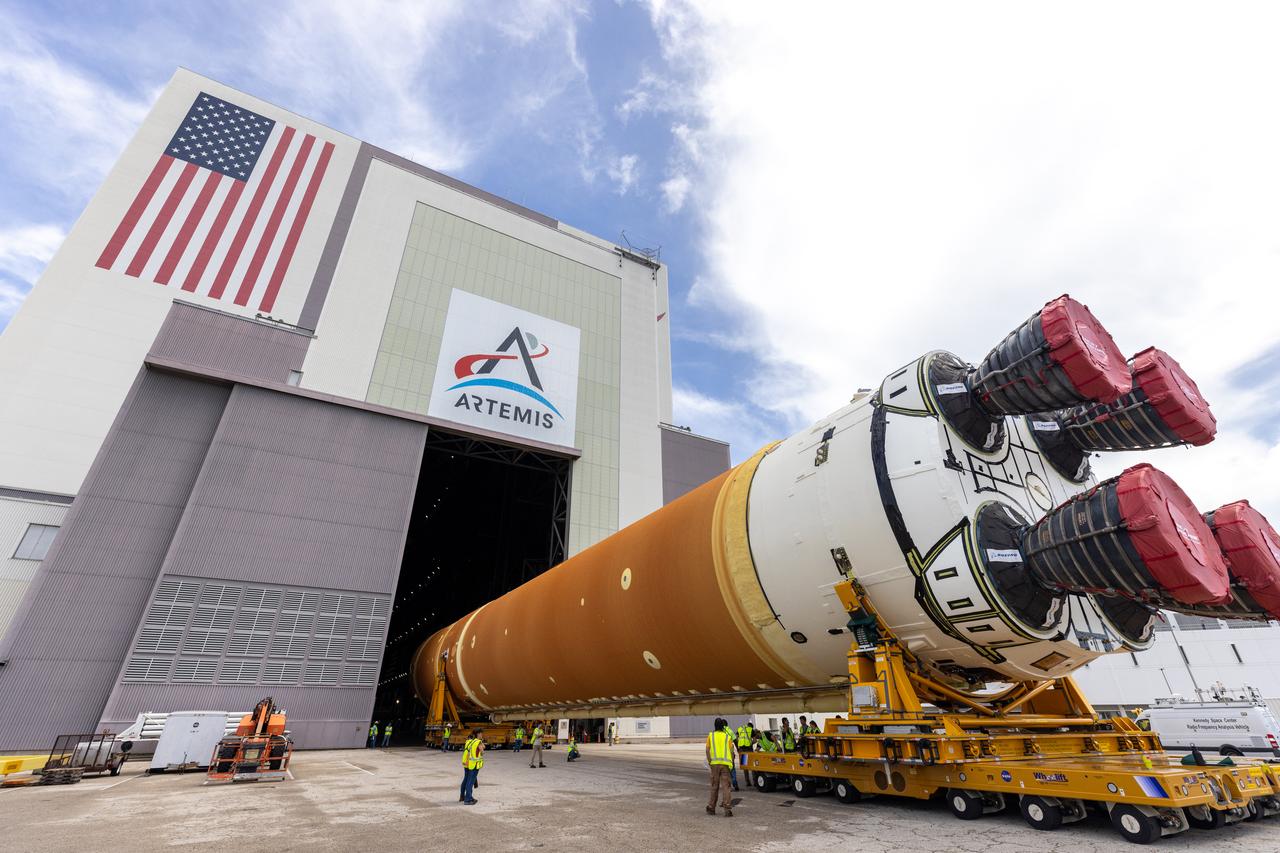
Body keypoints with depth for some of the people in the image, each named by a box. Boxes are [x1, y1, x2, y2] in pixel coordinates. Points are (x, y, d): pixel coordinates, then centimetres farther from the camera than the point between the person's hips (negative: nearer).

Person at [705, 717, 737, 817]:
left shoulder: (710, 736, 8)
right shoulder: (728, 736, 8)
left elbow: (707, 750, -1)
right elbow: (731, 751, 1)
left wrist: (709, 761, 3)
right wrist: (731, 762, 11)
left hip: (714, 763, 1)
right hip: (725, 763, 0)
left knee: (714, 786, 12)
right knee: (725, 786, 2)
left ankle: (711, 808, 19)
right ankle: (727, 809, -7)